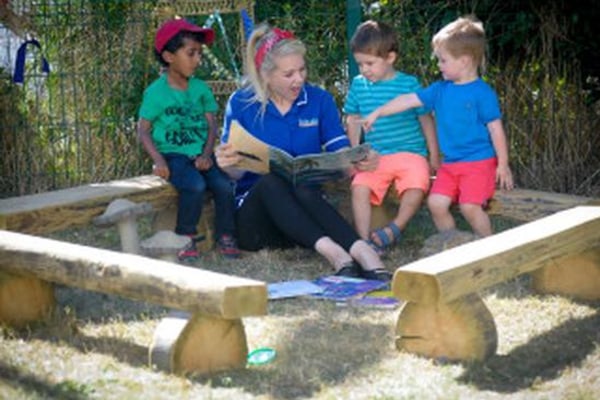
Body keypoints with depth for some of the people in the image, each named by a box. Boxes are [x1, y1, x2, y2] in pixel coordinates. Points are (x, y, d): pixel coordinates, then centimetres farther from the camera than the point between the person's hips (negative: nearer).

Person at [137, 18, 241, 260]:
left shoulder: (201, 88, 9)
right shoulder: (156, 93, -3)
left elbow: (211, 124, 7)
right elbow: (143, 131, -1)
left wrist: (207, 154, -11)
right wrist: (158, 160, -16)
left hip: (200, 154, 4)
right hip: (173, 155, -4)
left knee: (224, 185, -22)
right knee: (195, 185, -31)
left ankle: (225, 237, -1)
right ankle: (185, 238, -10)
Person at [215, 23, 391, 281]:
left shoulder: (319, 100, 4)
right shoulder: (240, 104, 0)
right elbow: (237, 172, -1)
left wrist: (359, 162, -27)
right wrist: (228, 163, -25)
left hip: (306, 201, 1)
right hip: (254, 205, -1)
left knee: (303, 190, -34)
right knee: (271, 182, -34)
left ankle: (362, 251, -52)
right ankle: (331, 251, -55)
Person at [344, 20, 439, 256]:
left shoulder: (409, 84, -3)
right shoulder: (358, 85, 7)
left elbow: (425, 119, 5)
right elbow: (353, 120, 19)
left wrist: (434, 155, 7)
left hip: (410, 152, -2)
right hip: (375, 156, 2)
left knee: (416, 188, -29)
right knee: (360, 187, -23)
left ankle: (394, 229, -12)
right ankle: (364, 240, -21)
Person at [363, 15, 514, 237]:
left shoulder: (483, 93, -11)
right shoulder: (440, 90, 7)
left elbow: (496, 129, -9)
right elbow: (409, 100, 11)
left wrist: (503, 164, -8)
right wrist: (377, 113, 12)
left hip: (479, 162, -6)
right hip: (450, 164, 6)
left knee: (470, 206, -18)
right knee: (436, 203, -5)